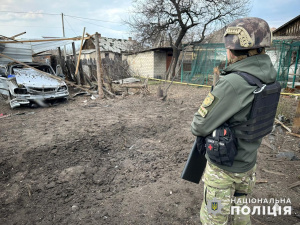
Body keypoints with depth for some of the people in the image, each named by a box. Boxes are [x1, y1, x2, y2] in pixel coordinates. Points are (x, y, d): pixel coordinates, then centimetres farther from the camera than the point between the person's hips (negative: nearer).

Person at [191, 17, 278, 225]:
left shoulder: (233, 84, -30)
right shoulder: (271, 78, -4)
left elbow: (200, 127, -25)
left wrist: (197, 126, -3)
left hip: (223, 167, -7)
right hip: (248, 164, 7)